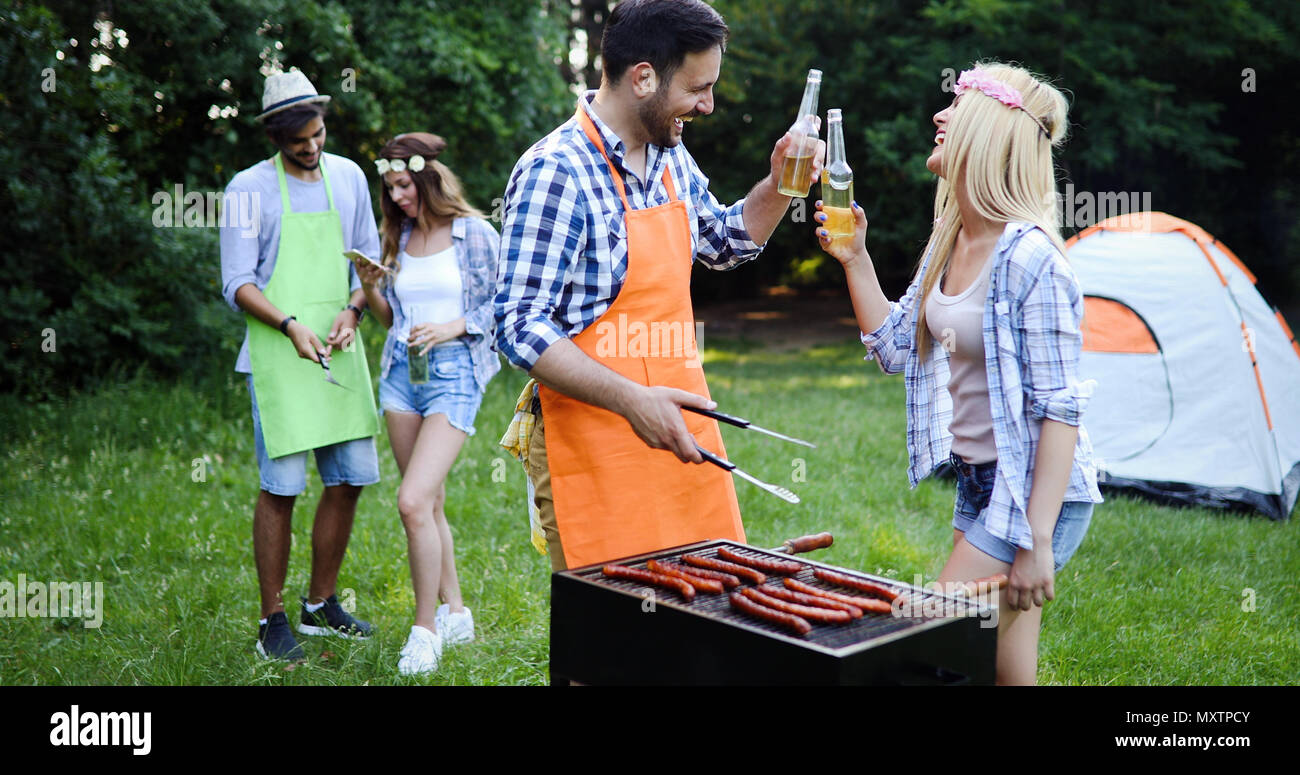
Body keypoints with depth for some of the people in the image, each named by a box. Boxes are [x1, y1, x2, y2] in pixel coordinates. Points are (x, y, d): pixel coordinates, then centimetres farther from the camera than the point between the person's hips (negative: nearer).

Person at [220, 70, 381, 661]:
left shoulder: (348, 177, 13)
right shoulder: (249, 190, -1)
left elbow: (369, 261, 17)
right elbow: (237, 284, -3)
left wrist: (352, 311, -2)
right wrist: (291, 325, -19)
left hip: (340, 352, 5)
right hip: (277, 353, -5)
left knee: (350, 479, 6)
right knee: (281, 485, -7)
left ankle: (321, 605, 22)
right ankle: (272, 619, 6)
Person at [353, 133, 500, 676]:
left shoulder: (475, 234, -3)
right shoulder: (399, 238, 13)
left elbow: (497, 311, -1)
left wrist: (453, 327, -17)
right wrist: (370, 289, 0)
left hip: (453, 372, -6)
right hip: (402, 370, 6)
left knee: (414, 502, -16)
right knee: (429, 503, 10)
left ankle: (426, 627, -3)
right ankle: (455, 613, 24)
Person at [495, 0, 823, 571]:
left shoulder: (670, 156, 10)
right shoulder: (557, 172, -16)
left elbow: (723, 244, 28)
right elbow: (521, 327, -20)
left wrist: (778, 186, 10)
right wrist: (631, 399, -28)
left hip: (680, 433, 8)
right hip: (596, 445, -8)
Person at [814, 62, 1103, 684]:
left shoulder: (1030, 258, -21)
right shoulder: (947, 240, 6)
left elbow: (1059, 407, -22)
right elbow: (897, 350, 12)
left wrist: (1037, 541, -23)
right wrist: (855, 258, 3)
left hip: (1036, 490, -9)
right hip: (979, 481, 9)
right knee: (1003, 669, 15)